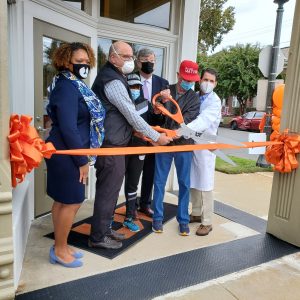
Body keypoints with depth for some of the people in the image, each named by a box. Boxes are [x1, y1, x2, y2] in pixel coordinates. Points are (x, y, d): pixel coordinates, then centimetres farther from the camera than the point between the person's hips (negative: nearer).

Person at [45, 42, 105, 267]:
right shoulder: (67, 88, -17)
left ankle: (61, 246, 32)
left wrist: (82, 158, 15)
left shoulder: (75, 86, 13)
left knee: (63, 201, 17)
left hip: (66, 154, 10)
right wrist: (82, 161, -18)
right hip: (67, 155, -10)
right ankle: (60, 250, 20)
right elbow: (68, 129, -23)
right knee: (72, 202, 1)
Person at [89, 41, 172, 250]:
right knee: (108, 190, 0)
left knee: (110, 189, 18)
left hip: (114, 143, 10)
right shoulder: (113, 81, -16)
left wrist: (137, 131, 14)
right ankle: (98, 237, 15)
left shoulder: (114, 77, 17)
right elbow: (131, 114, -18)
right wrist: (156, 137, -10)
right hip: (110, 146, -10)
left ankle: (105, 229, 32)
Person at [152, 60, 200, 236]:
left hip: (183, 143, 0)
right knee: (159, 181, 5)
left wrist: (172, 133, -26)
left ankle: (183, 219, 20)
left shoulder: (194, 97, 2)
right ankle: (158, 217, 19)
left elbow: (187, 119, -12)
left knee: (184, 183, 6)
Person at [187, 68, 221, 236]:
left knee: (205, 185, 0)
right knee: (193, 182, 14)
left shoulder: (215, 101, -9)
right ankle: (196, 213, 30)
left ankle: (207, 222, 11)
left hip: (205, 145, -5)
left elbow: (204, 120, -25)